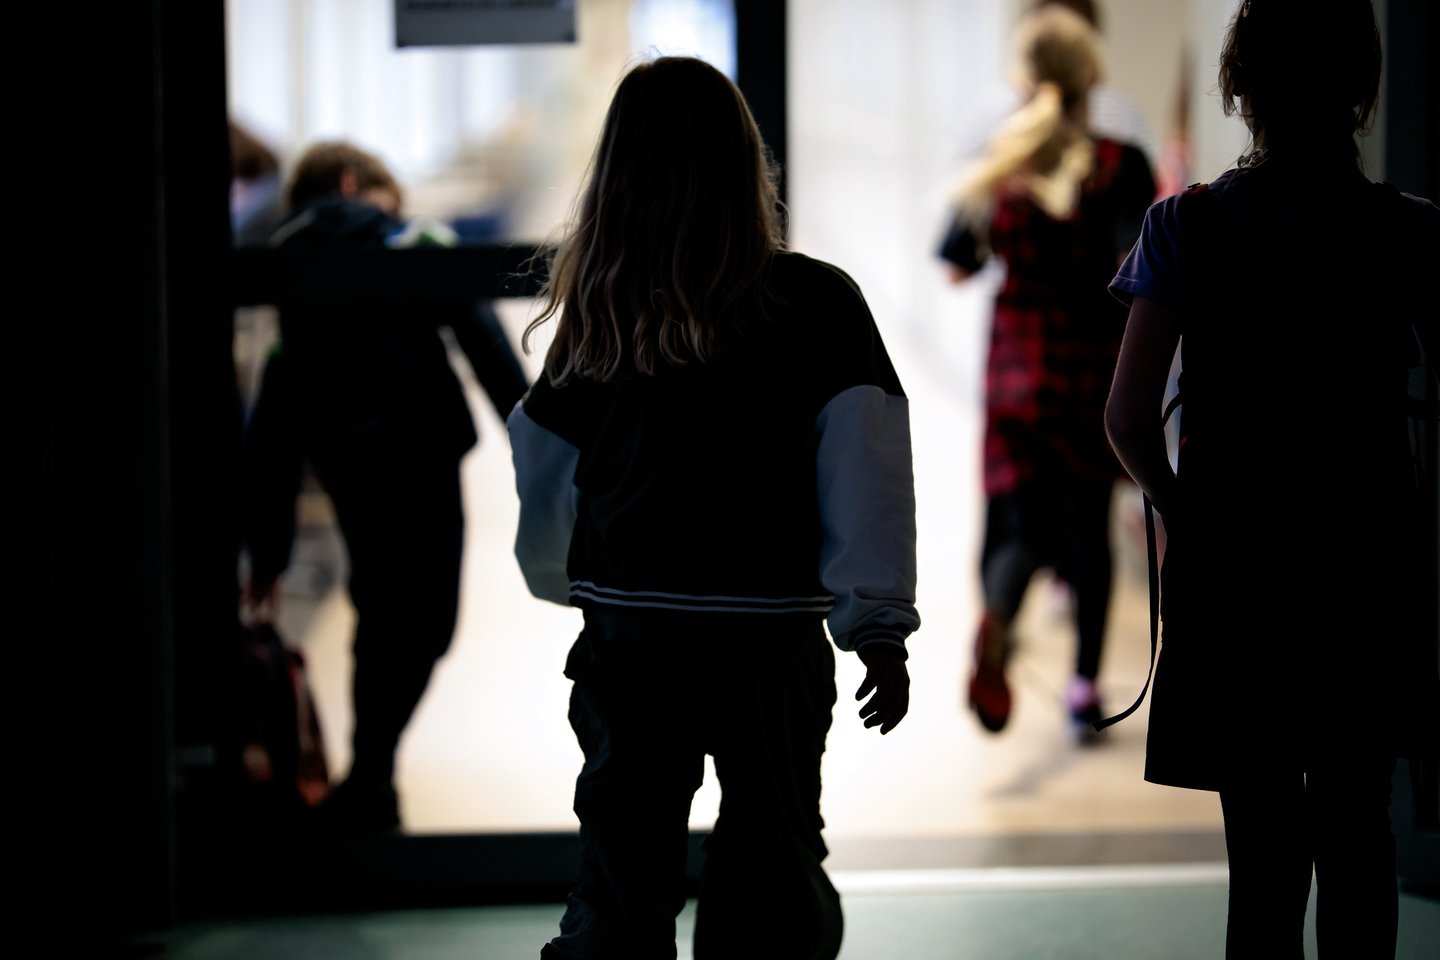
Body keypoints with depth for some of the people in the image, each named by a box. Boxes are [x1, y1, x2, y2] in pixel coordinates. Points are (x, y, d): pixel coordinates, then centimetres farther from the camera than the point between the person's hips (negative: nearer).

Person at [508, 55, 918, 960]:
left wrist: (563, 584, 30)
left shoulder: (597, 318, 1)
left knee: (620, 884, 11)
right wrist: (881, 629, -5)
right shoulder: (818, 303, -7)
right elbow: (866, 477, -11)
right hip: (770, 643, -2)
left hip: (627, 638, 2)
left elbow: (543, 485, 11)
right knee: (772, 885, 9)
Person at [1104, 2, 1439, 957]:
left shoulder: (1187, 228, -6)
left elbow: (1128, 419, -9)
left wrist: (1190, 513, 7)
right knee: (1358, 834, 16)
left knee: (1264, 849, 5)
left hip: (1231, 568, -1)